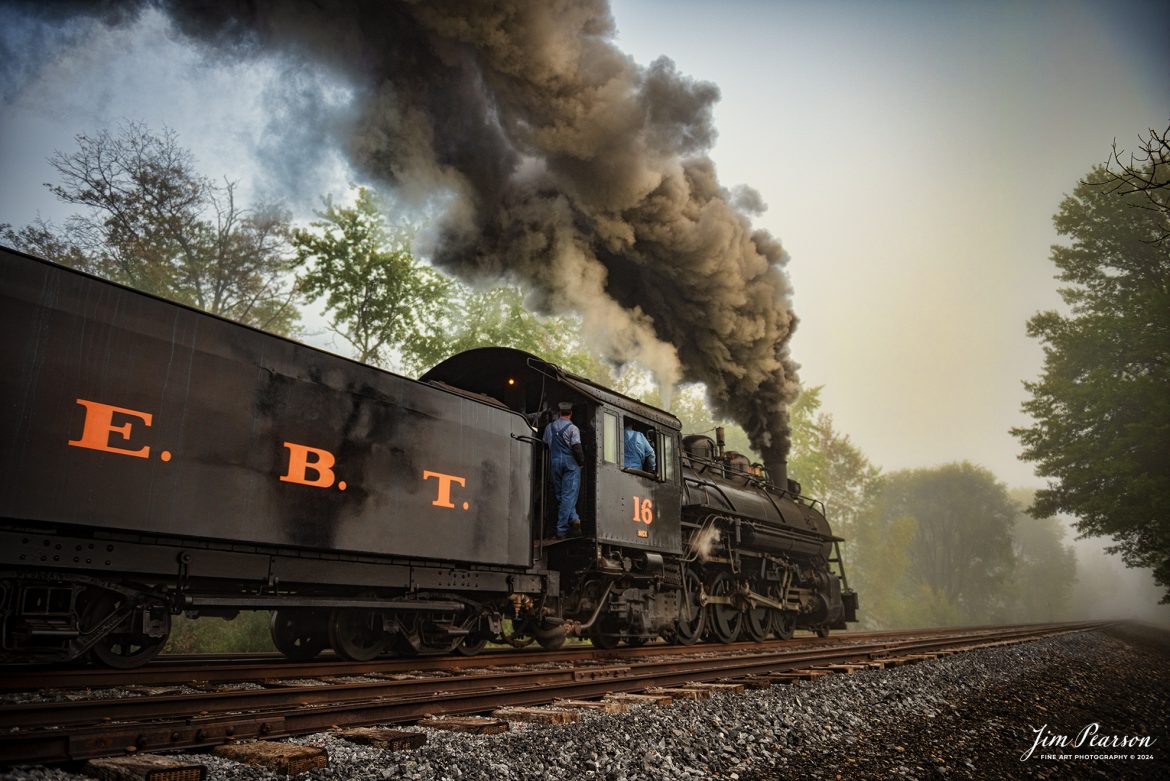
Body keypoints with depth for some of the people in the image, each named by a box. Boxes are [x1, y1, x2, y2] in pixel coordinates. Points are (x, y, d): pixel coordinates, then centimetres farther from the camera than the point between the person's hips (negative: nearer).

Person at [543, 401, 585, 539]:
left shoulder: (549, 427, 8)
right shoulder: (573, 428, -8)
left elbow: (546, 445, 14)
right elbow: (577, 448, -13)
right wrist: (581, 463, 0)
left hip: (555, 463, 4)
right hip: (570, 463, -4)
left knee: (560, 495, 13)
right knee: (568, 495, -2)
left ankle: (573, 518, -4)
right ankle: (561, 530, -4)